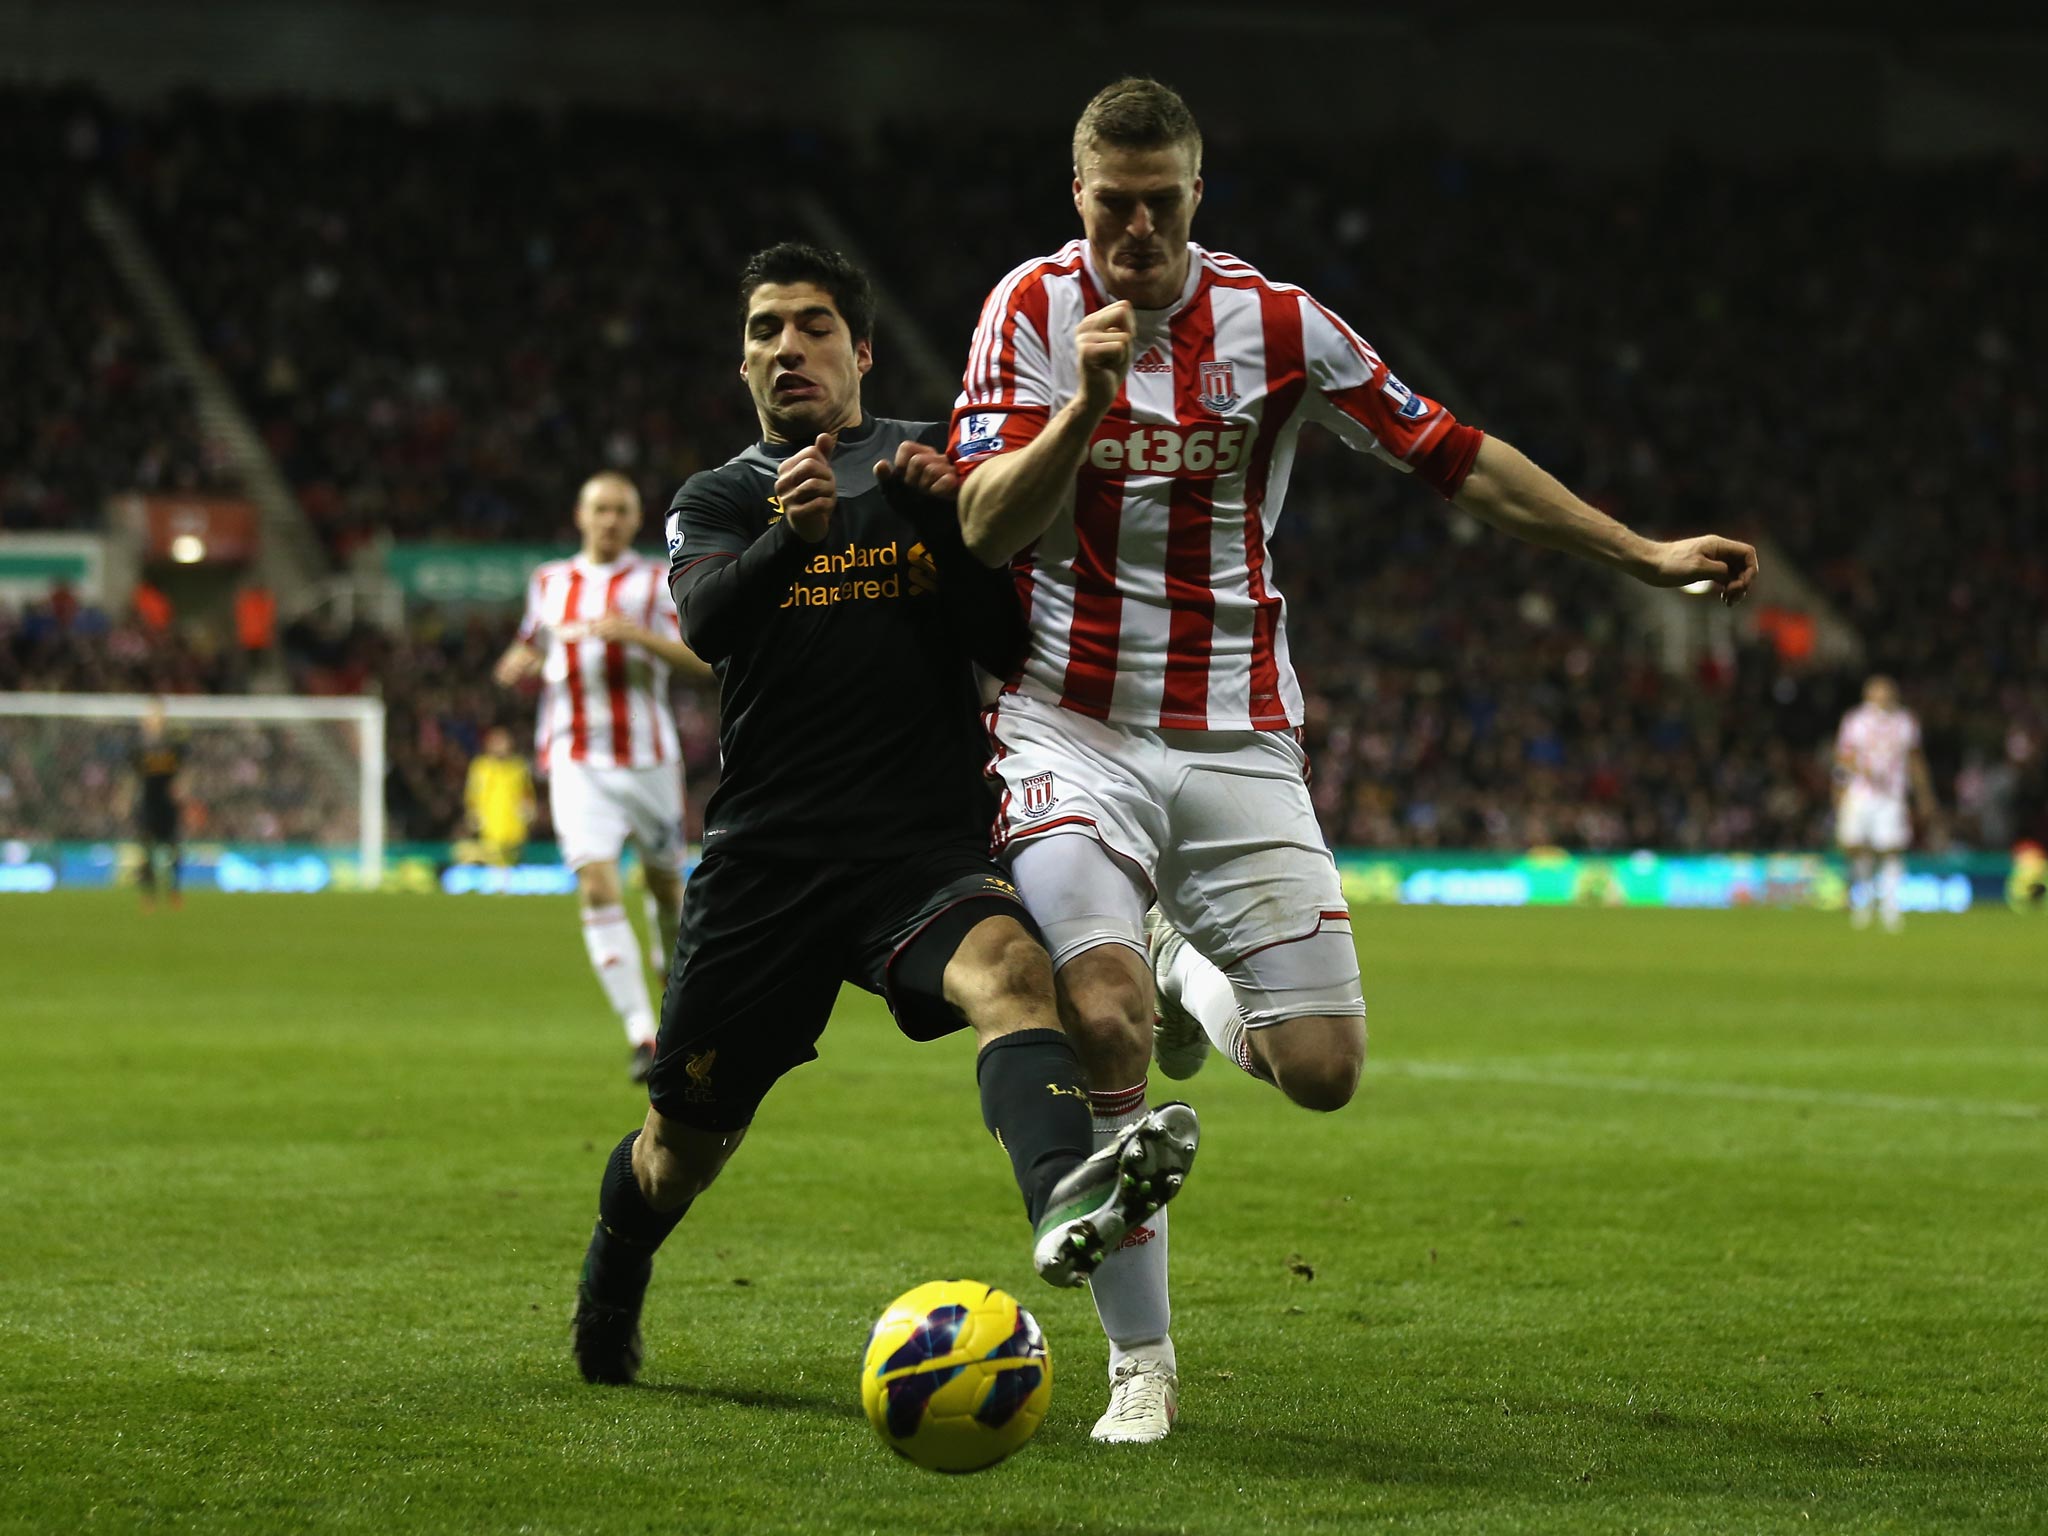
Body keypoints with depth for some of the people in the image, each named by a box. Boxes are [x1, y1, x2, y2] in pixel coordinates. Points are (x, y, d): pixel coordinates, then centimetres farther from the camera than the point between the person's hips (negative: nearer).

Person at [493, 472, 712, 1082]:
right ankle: (641, 1037, -19)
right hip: (577, 762, 1)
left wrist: (636, 635, -24)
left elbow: (703, 661, -10)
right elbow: (534, 651, 28)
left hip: (648, 757, -1)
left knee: (664, 883, 11)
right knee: (597, 887, -15)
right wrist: (520, 665, 4)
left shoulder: (657, 582, 1)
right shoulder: (549, 582, 12)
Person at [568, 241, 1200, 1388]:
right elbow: (705, 619, -13)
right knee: (687, 1140, 7)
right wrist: (787, 537, -34)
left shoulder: (933, 467, 12)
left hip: (927, 843, -1)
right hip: (765, 854, 1)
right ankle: (609, 1296, 40)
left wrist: (952, 526, -14)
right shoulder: (720, 499, 10)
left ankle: (1064, 1205, -62)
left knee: (1010, 967, -34)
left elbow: (1010, 646, 3)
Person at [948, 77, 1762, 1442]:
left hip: (1237, 745, 2)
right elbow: (984, 527, -12)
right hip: (1072, 728, -2)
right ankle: (1142, 1360, -11)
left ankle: (1192, 982, 30)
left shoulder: (1275, 321, 0)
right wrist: (1085, 407, -28)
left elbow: (1451, 456, 8)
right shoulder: (1034, 308, -4)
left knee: (1321, 1068, -7)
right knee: (1102, 1016, -25)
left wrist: (1645, 555, 8)